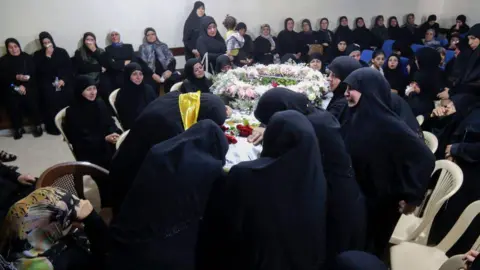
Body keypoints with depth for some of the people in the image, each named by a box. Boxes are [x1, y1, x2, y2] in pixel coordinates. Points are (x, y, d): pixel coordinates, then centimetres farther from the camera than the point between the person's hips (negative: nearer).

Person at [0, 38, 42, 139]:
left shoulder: (27, 57, 9)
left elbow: (34, 74, 0)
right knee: (13, 103, -17)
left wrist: (24, 85, -15)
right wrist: (16, 77, -17)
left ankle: (37, 125, -6)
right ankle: (18, 128, -1)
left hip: (28, 86, -1)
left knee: (30, 99, -21)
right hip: (12, 87, 1)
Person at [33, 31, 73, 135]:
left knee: (66, 93, -24)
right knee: (51, 95, -26)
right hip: (47, 82, -1)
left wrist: (63, 79, -11)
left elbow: (69, 68, 5)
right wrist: (47, 56, -8)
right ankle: (53, 126, -15)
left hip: (64, 80, 1)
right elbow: (41, 71, -5)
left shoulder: (62, 52, 13)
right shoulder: (38, 55, 10)